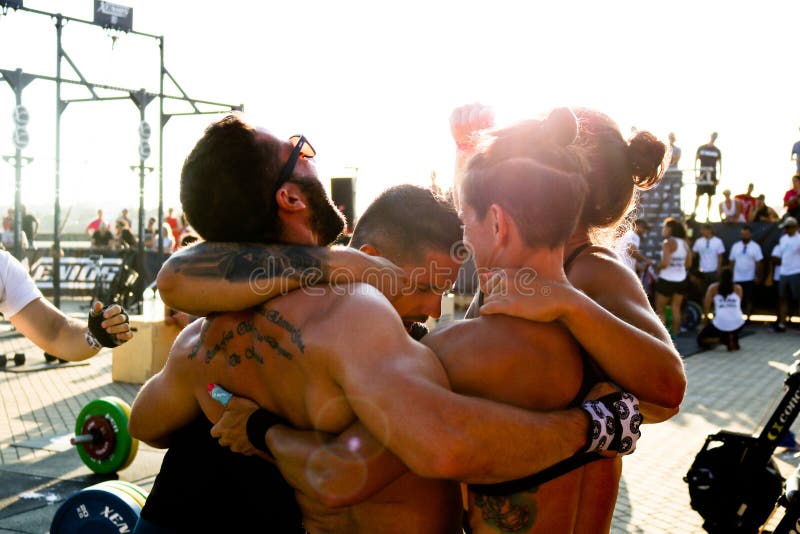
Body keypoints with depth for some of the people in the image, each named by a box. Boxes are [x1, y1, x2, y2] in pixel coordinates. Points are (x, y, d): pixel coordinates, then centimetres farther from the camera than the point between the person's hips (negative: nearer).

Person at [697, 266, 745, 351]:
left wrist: (707, 322, 17)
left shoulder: (713, 288, 8)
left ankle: (724, 340, -6)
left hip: (720, 324, -4)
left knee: (700, 339, 18)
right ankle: (734, 340, 12)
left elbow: (706, 307, 3)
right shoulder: (738, 288, 14)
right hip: (737, 324, 4)